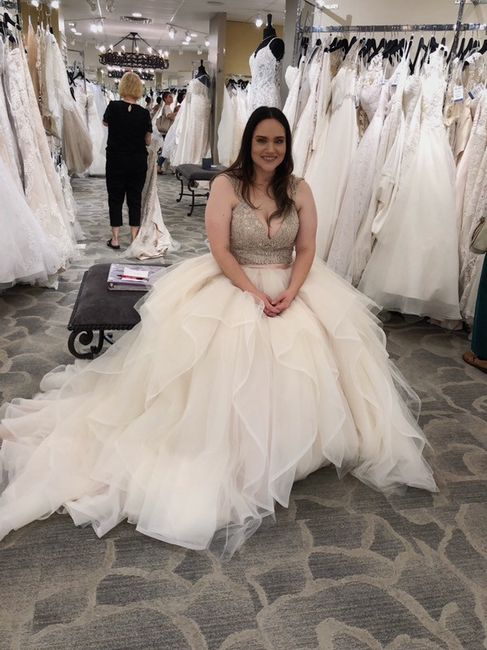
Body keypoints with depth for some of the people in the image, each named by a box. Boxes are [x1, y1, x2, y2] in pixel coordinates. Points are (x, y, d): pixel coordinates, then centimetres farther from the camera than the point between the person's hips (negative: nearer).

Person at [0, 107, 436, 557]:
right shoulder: (227, 185, -4)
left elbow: (307, 249, 3)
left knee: (310, 355, -16)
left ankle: (293, 447, 6)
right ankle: (234, 457, -7)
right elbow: (220, 250, -10)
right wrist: (255, 294, -19)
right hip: (234, 285, -3)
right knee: (231, 358, -25)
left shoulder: (299, 190, 6)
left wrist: (290, 294, -14)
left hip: (291, 287, 4)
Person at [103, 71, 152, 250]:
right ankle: (134, 238, 12)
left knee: (115, 198, 8)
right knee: (135, 198, 9)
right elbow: (148, 141, 0)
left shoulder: (113, 107, -8)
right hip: (138, 162, 1)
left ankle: (115, 239, 9)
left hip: (116, 161, -1)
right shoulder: (144, 113, -8)